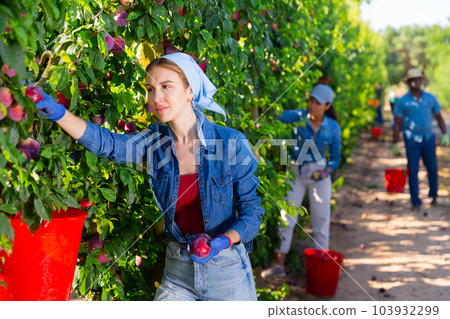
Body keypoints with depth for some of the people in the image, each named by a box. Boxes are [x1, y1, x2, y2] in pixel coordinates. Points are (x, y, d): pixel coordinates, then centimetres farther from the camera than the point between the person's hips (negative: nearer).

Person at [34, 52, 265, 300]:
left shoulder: (231, 142, -12)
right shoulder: (155, 142, -1)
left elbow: (251, 210, -8)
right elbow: (105, 142, -16)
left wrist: (223, 242, -24)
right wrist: (56, 112, -27)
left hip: (226, 271, -2)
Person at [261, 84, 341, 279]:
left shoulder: (333, 128, -7)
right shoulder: (299, 117, -12)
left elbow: (335, 157, 1)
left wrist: (327, 171, -17)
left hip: (319, 175, 1)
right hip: (296, 173, -1)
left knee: (321, 219, 6)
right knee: (287, 217, -2)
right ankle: (279, 265, 3)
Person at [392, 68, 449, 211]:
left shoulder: (430, 98, 3)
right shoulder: (402, 102, -4)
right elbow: (397, 124, -2)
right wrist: (395, 145, -5)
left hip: (428, 138, 2)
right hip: (411, 140, -2)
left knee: (432, 168, 10)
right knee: (413, 170, -2)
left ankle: (433, 195, 31)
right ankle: (415, 202, 6)